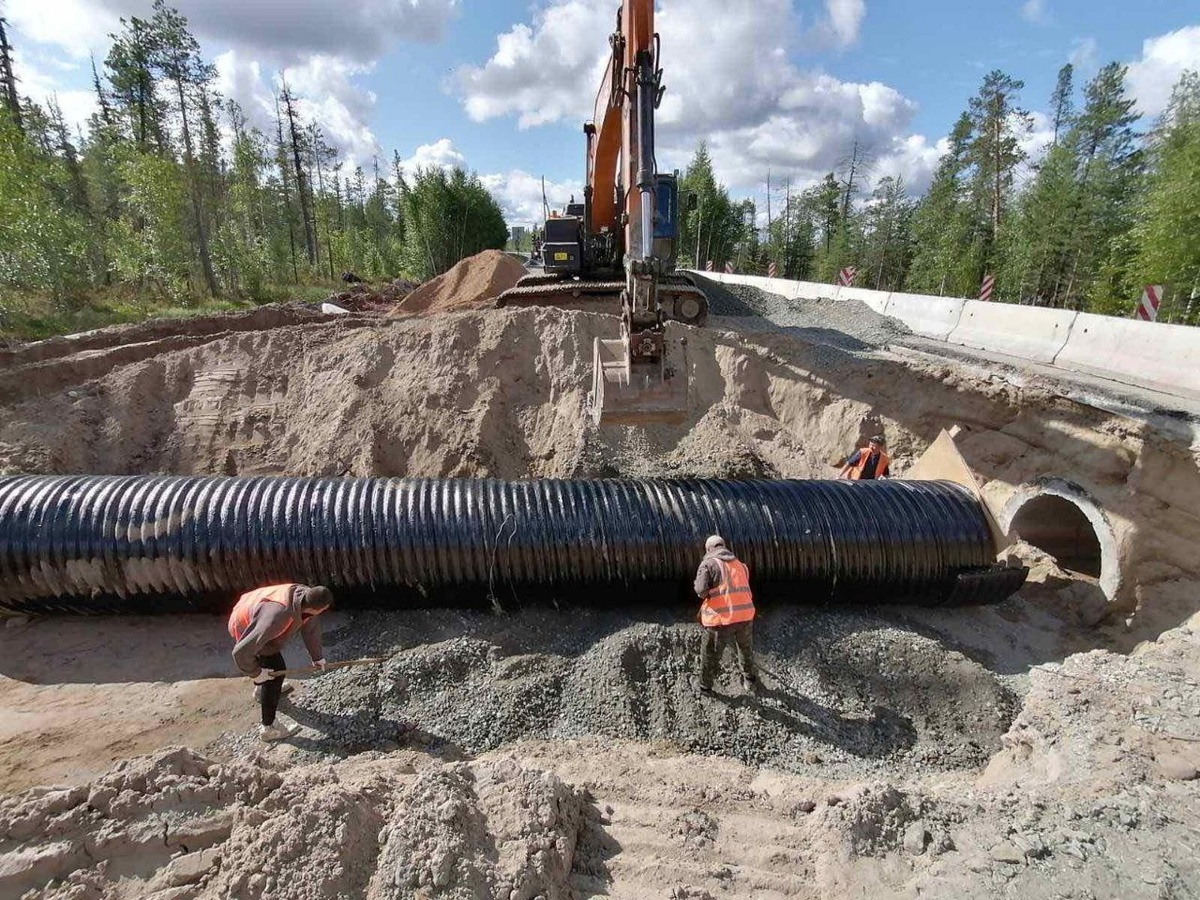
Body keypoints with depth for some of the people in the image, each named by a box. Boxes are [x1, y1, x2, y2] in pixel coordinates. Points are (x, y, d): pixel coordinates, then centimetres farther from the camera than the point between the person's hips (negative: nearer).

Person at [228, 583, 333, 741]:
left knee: (273, 654, 30)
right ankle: (268, 728, 10)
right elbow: (241, 652, -39)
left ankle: (261, 690, 59)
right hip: (244, 629, -8)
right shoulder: (278, 617, -45)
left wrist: (317, 656, 8)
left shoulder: (305, 595, -23)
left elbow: (310, 626, -3)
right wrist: (255, 673, -21)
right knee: (276, 671, -4)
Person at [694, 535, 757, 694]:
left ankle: (705, 686, 32)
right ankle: (750, 681, 43)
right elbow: (745, 590, 19)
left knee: (710, 654, 18)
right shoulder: (740, 564, 16)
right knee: (746, 649, 29)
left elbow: (701, 591, -13)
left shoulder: (708, 564, -1)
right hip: (745, 615, 5)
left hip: (720, 619, -4)